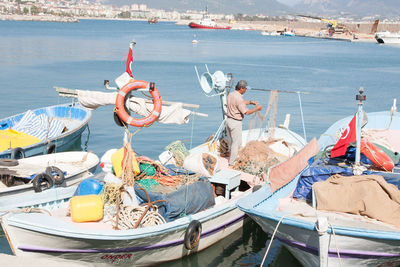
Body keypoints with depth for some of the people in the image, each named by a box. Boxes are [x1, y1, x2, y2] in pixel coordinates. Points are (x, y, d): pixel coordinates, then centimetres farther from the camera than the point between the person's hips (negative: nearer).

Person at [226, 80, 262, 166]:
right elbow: (246, 112, -19)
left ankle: (232, 158, 33)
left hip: (229, 120, 9)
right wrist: (256, 109, -7)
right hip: (236, 123, -9)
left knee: (234, 141, 22)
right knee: (236, 143, 3)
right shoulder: (238, 98, -23)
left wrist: (250, 102, 17)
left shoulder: (231, 94, 5)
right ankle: (232, 163, 11)